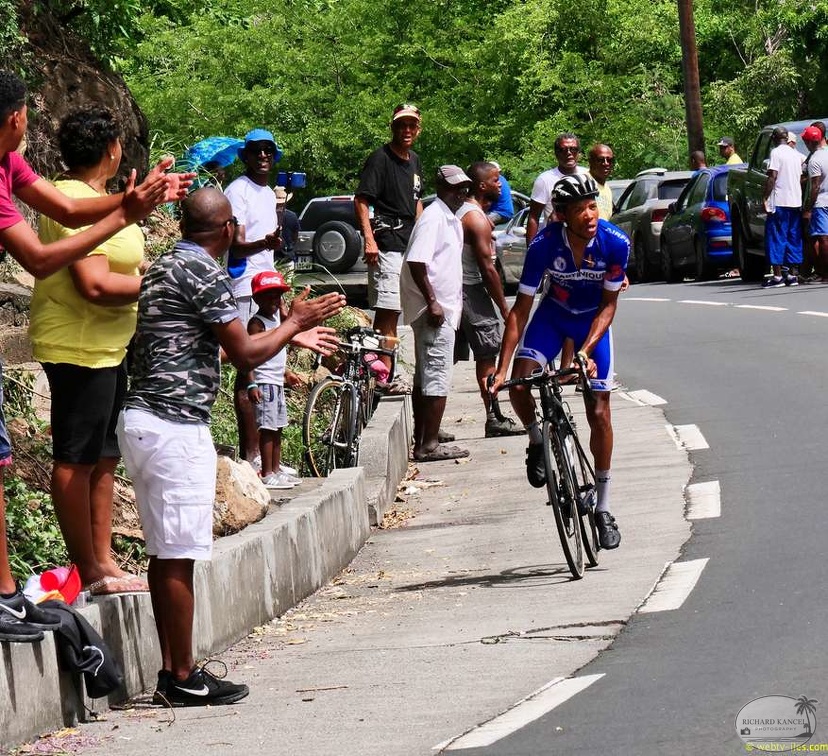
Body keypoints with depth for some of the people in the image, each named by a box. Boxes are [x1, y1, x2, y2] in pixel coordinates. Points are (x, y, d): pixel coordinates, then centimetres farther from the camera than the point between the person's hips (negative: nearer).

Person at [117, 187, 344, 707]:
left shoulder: (164, 267, 17)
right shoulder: (206, 274, -12)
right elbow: (244, 355, -10)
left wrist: (292, 337, 32)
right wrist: (295, 323, 7)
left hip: (142, 419, 10)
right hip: (175, 426, -10)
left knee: (164, 554, 12)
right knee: (179, 556, -5)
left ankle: (172, 669, 15)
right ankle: (184, 677, -2)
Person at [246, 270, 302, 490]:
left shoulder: (277, 317, 13)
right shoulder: (257, 323, -14)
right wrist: (251, 384, -25)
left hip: (277, 382, 9)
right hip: (264, 383, -9)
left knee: (277, 428, 15)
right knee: (267, 429, -8)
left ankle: (276, 469, 23)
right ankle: (267, 474, -7)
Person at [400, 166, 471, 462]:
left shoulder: (453, 220, 16)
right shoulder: (433, 218, -15)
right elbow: (416, 262, -23)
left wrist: (454, 304, 22)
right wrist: (432, 302, -24)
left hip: (442, 309, 10)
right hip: (435, 310, -10)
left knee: (424, 377, 13)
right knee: (437, 378, -10)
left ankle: (421, 440, 19)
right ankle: (429, 445, -10)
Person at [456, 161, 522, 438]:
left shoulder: (461, 211, 14)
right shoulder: (477, 219, -16)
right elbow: (487, 267, -18)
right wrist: (504, 308, -14)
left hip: (455, 288, 9)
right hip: (471, 290, -9)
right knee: (487, 355, -4)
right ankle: (494, 420, -2)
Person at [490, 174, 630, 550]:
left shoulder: (615, 243, -27)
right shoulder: (544, 245, -28)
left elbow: (609, 304, -15)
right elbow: (520, 310, -22)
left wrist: (586, 349, -29)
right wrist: (501, 370, -27)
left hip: (593, 319, 0)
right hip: (553, 314, 0)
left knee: (599, 410, -4)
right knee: (520, 384, -24)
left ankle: (603, 507, 8)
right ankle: (537, 441, 9)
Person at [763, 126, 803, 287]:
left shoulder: (776, 153, -9)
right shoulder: (796, 154, 13)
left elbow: (772, 177, -16)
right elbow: (802, 176, 16)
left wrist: (765, 197, -11)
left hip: (780, 202, -7)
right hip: (796, 202, 7)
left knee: (776, 238, -4)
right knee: (794, 239, 10)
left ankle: (777, 276, -7)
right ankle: (793, 274, 9)